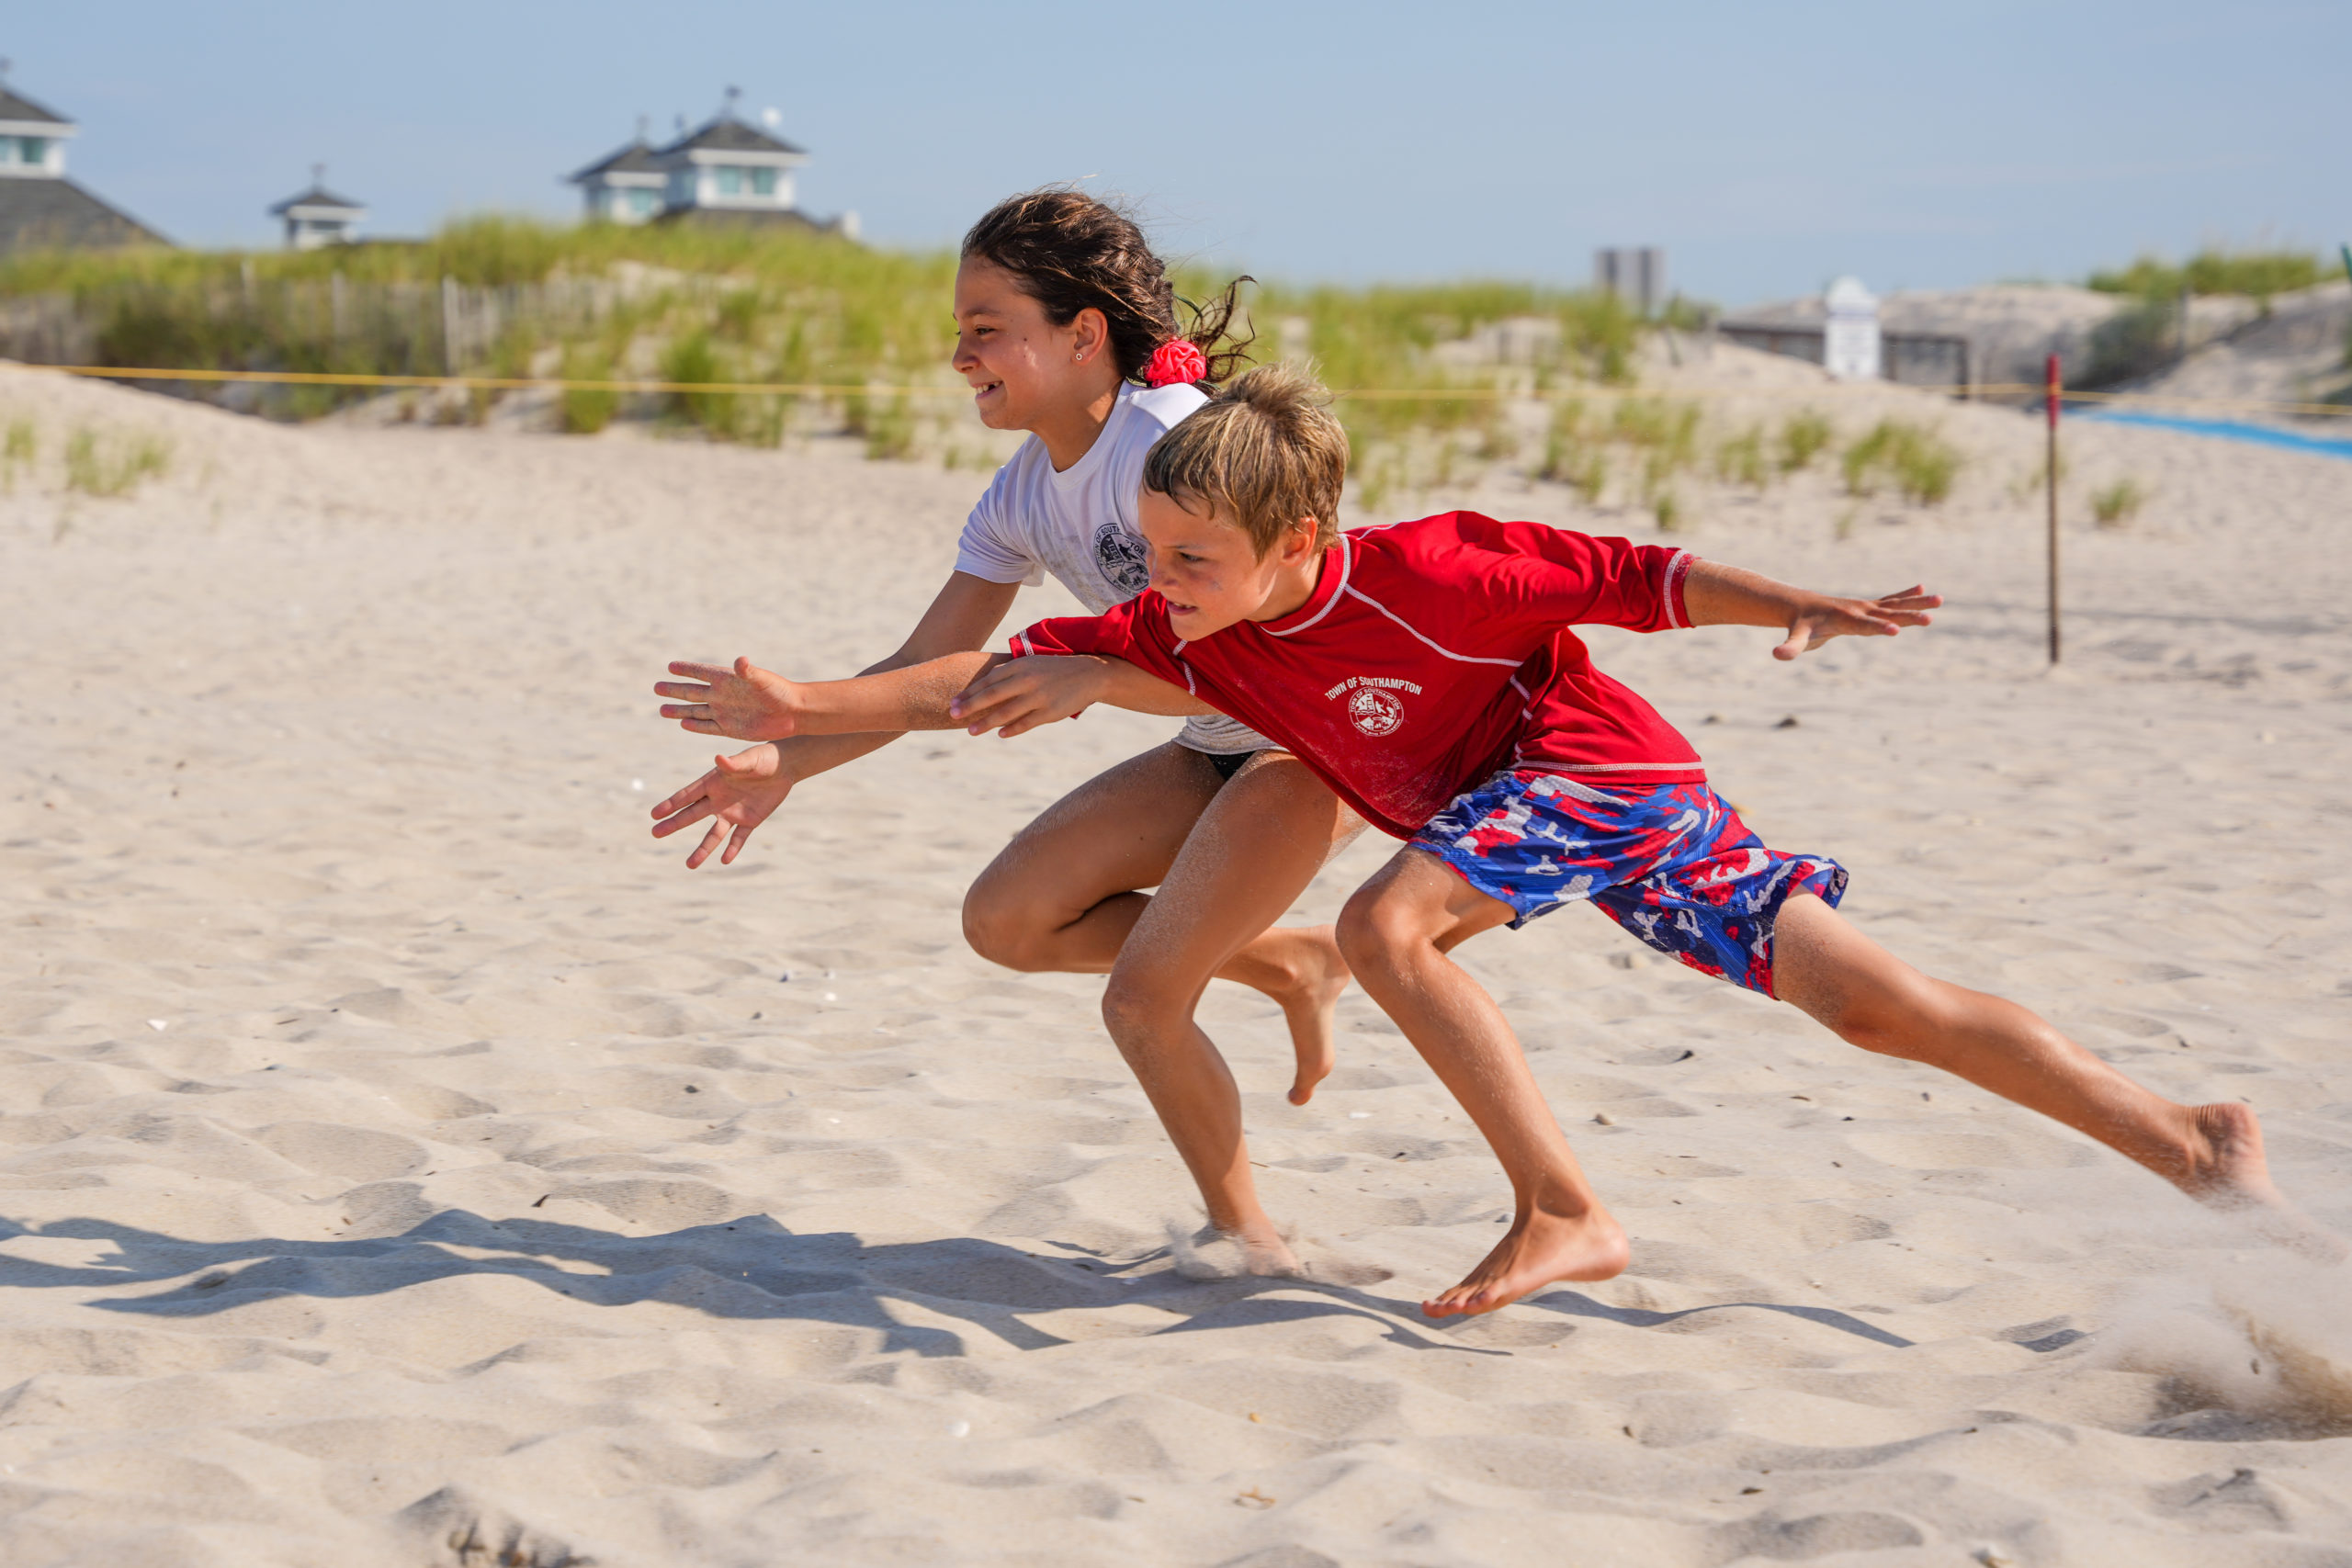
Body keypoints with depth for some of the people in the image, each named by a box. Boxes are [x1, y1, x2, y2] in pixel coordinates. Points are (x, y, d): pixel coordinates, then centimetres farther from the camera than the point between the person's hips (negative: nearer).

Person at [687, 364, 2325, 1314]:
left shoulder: (1423, 572, -28)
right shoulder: (1191, 629, -9)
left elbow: (1627, 573, -19)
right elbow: (1004, 675, -5)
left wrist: (1799, 608, -26)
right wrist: (802, 710, -16)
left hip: (1609, 768, -7)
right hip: (1533, 809, 7)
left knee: (1387, 923, -25)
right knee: (1869, 998, 5)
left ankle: (1567, 1215, -15)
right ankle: (2191, 1142, 11)